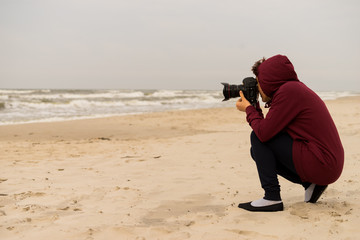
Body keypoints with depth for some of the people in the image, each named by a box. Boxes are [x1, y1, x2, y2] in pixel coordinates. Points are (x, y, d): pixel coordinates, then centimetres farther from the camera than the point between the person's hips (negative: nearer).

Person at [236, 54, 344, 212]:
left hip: (322, 165, -10)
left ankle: (272, 198, -9)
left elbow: (264, 132, -18)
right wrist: (254, 108, 13)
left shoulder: (288, 91, -14)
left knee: (258, 138, -7)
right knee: (258, 151, 15)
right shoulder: (293, 88, 15)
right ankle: (309, 183, 11)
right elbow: (269, 129, 17)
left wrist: (248, 109, -2)